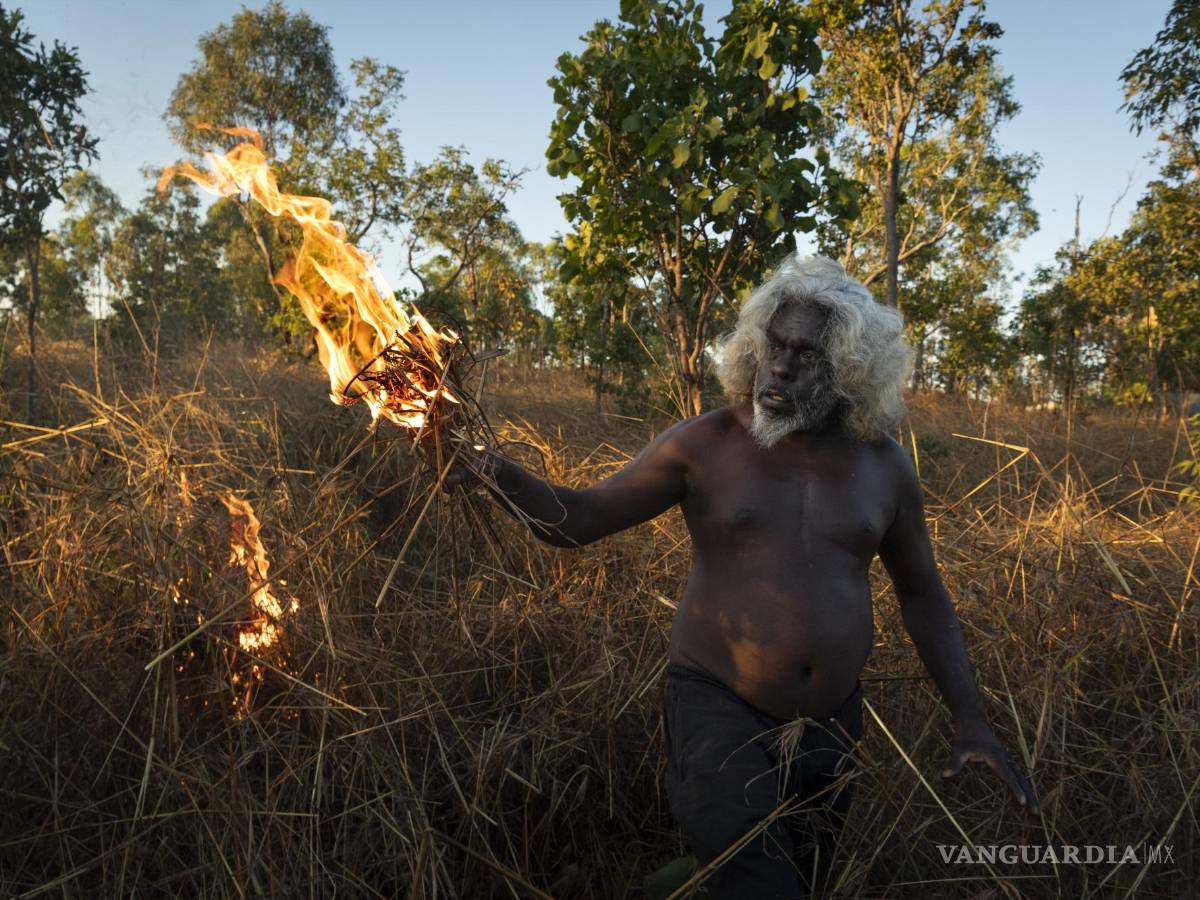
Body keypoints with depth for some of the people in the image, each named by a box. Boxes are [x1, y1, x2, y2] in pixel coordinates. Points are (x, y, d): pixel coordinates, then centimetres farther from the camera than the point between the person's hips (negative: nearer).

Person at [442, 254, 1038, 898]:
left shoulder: (883, 466, -1)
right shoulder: (706, 444, -9)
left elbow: (922, 594, 10)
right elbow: (579, 519, -9)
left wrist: (970, 719, 5)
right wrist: (499, 475, -27)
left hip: (831, 725, 4)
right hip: (718, 709, -4)